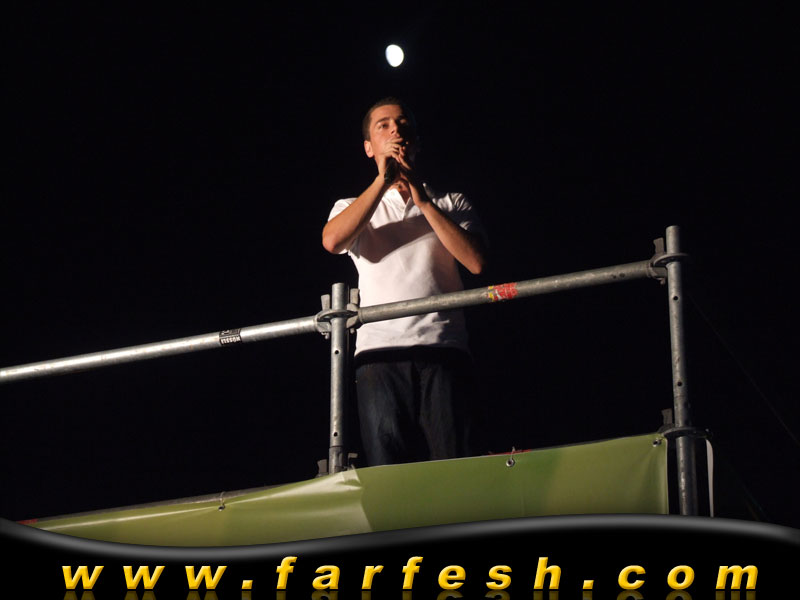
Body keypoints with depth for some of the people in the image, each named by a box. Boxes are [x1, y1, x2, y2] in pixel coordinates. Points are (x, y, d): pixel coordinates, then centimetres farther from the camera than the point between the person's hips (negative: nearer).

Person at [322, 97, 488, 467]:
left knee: (452, 466, -13)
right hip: (379, 351, 0)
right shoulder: (353, 208, 23)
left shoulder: (451, 203, 23)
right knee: (387, 468, -12)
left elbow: (476, 262, 4)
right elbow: (332, 241, -3)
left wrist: (423, 202, 3)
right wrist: (383, 181, -2)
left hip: (443, 345, 0)